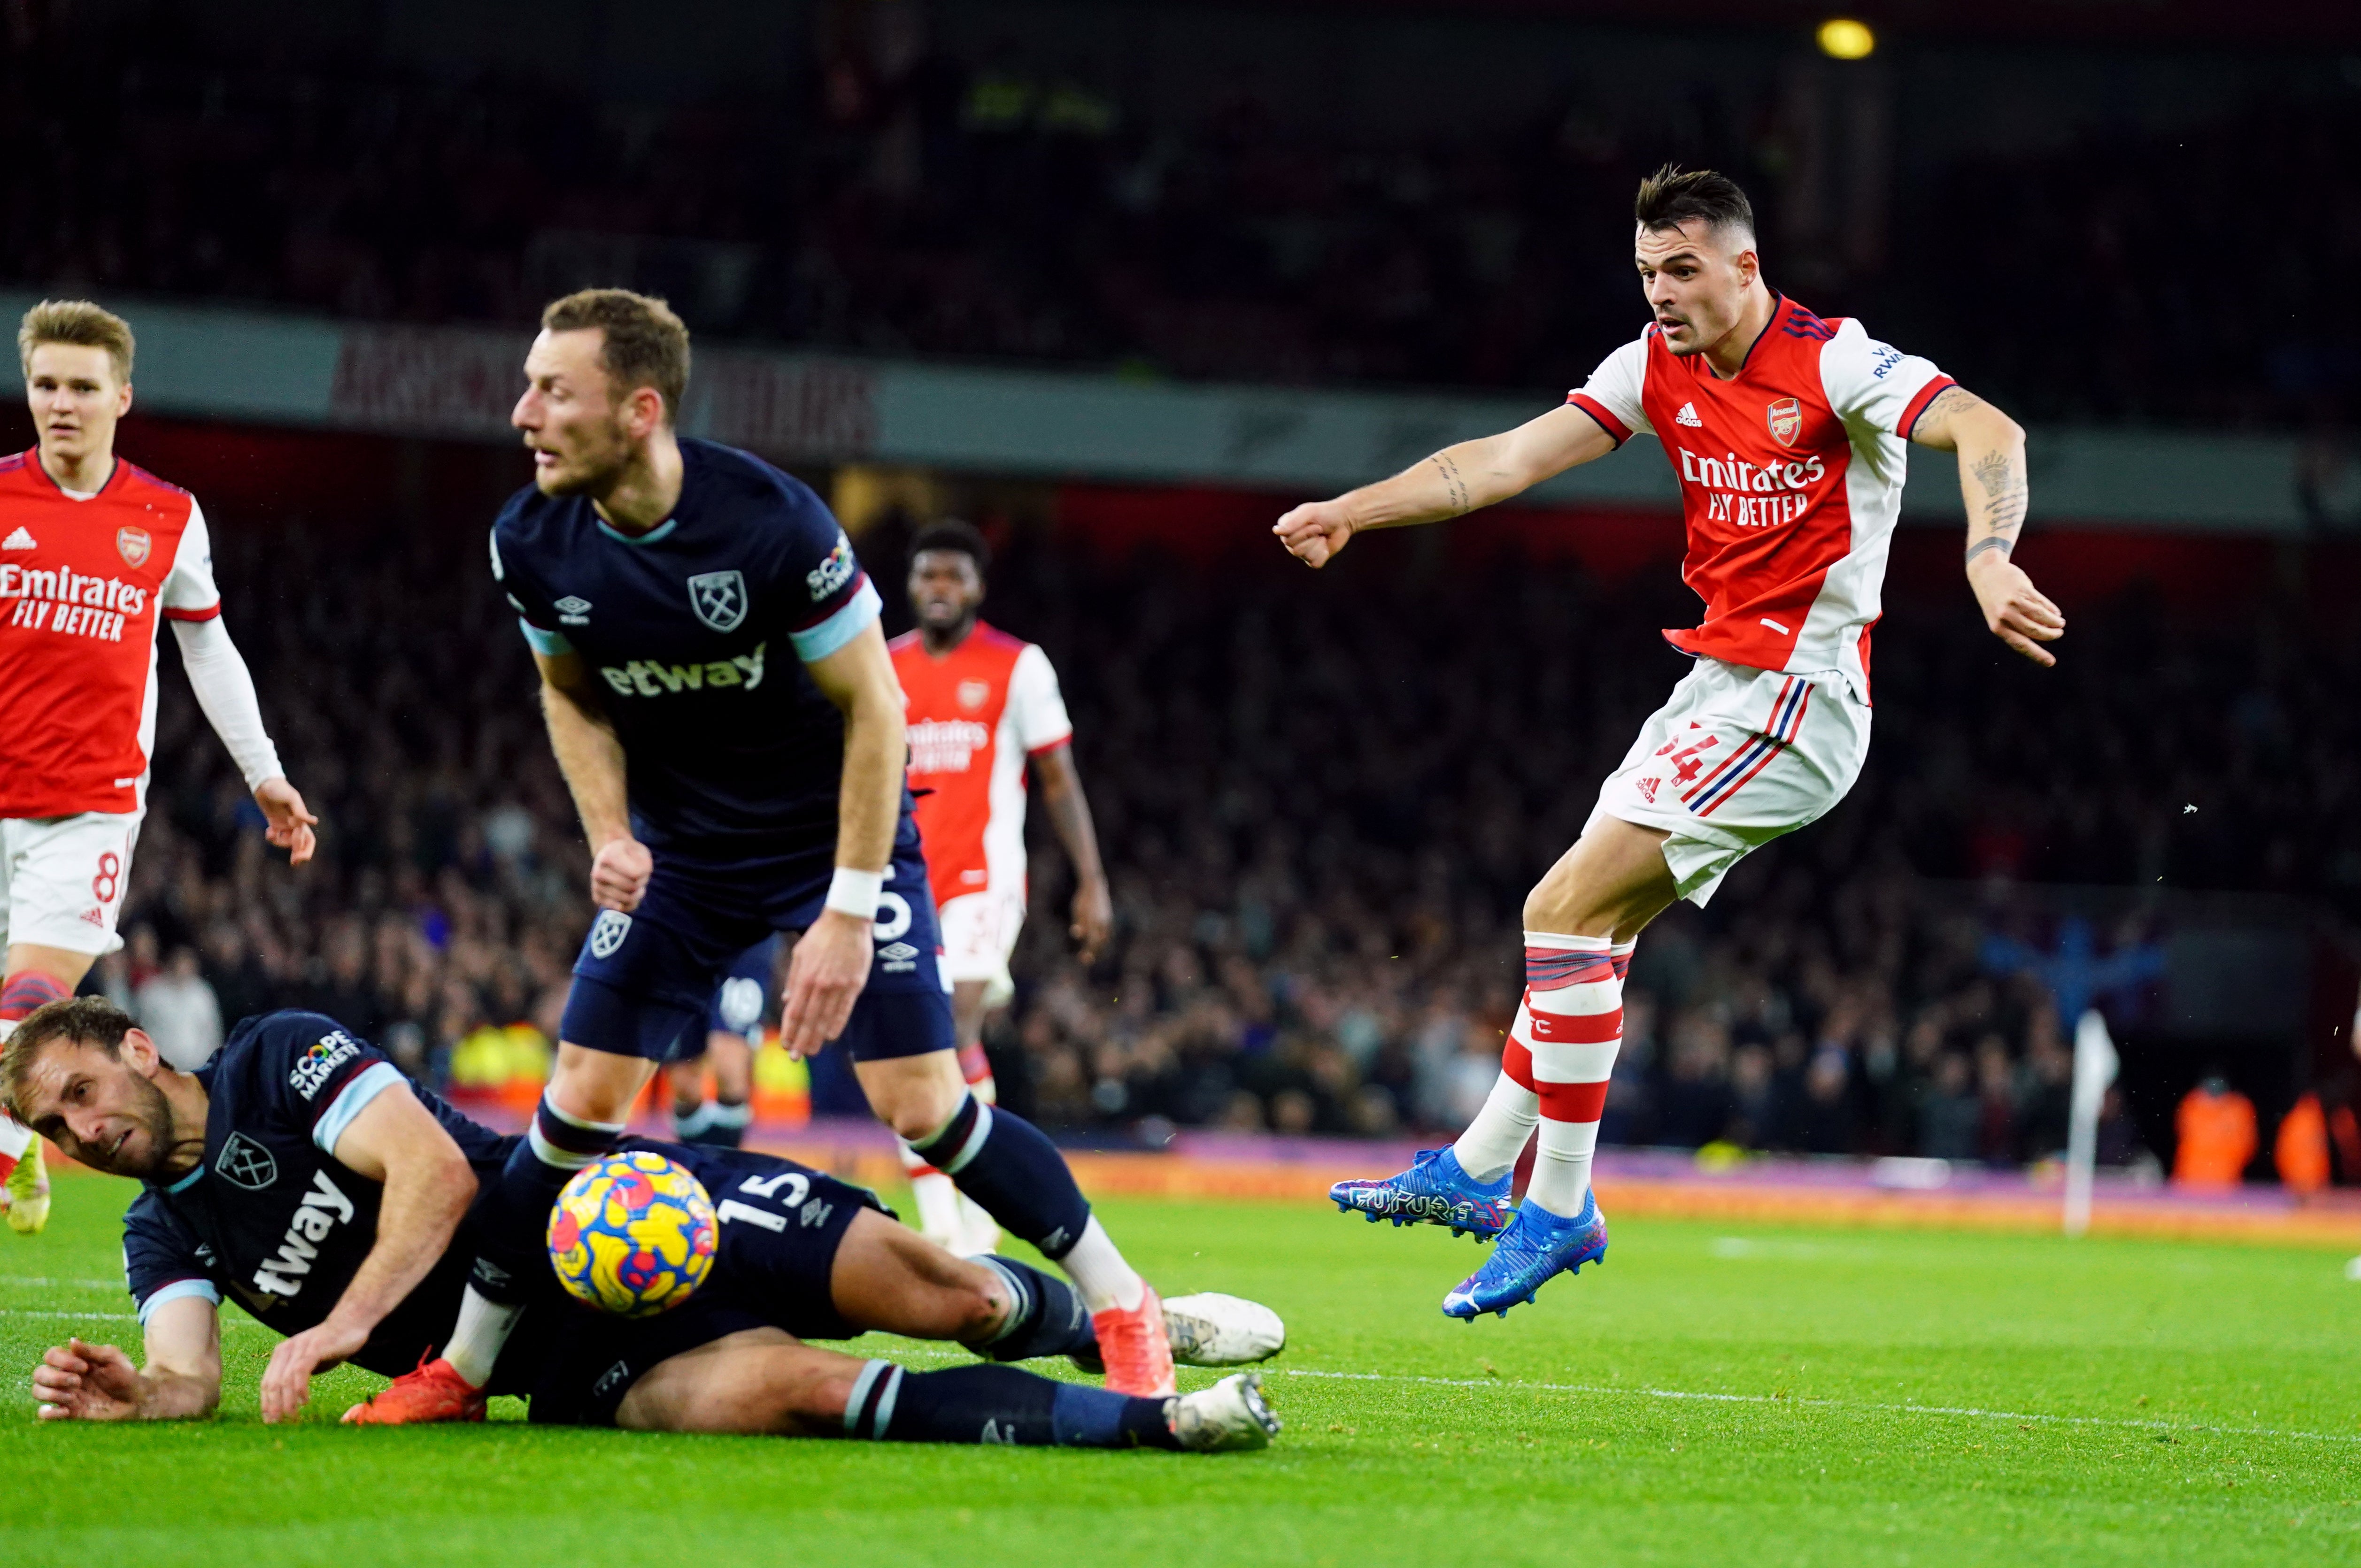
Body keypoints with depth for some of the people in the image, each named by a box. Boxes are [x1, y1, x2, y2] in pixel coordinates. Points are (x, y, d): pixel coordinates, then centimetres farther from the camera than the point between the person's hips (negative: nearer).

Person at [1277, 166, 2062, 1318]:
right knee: (1587, 926, 13)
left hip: (1795, 696, -8)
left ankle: (1560, 1209, -7)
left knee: (1566, 909, -14)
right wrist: (1350, 512, -3)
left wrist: (1988, 561, -44)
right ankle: (1479, 1170, 24)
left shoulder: (1832, 364, -15)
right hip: (1717, 686, 8)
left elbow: (1988, 432, -26)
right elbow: (1510, 459, 6)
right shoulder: (1658, 367, 7)